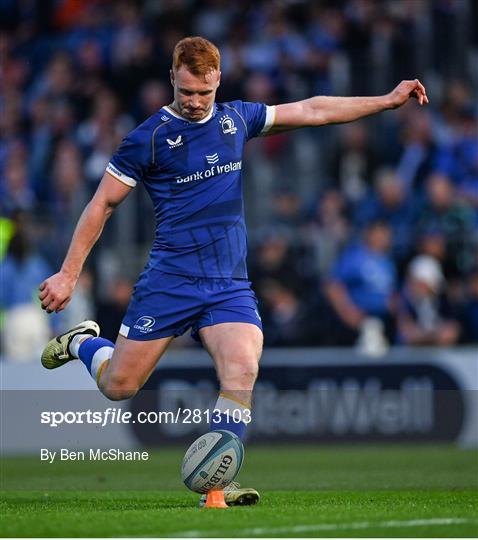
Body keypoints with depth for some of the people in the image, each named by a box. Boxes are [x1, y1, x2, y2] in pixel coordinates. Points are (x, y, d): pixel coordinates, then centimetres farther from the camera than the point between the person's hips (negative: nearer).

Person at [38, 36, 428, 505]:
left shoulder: (236, 119, 9)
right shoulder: (149, 137, -5)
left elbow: (311, 111, 17)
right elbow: (102, 205, 1)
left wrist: (390, 100, 15)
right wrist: (68, 274, -1)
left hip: (230, 285, 3)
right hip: (170, 280, -3)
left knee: (241, 372, -20)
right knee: (118, 386, 2)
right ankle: (81, 342, 36)